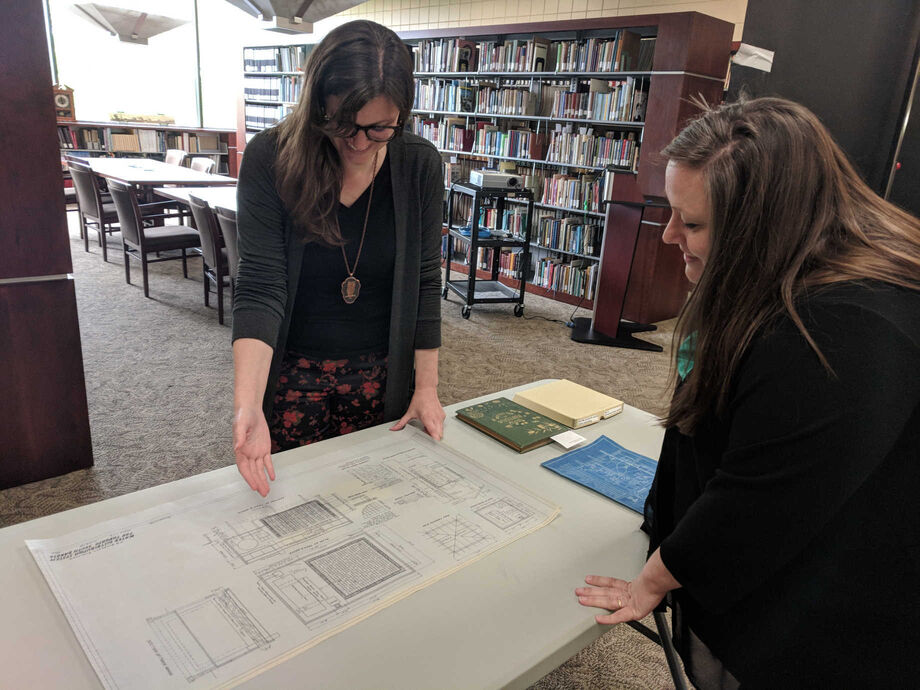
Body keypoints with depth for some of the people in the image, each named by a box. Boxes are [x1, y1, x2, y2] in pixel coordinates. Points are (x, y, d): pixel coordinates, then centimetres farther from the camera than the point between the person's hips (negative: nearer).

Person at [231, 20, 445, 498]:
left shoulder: (420, 165, -10)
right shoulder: (270, 159, -15)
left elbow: (424, 280, -5)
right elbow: (260, 285, -20)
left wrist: (426, 389, -5)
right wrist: (247, 405, -33)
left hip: (382, 375, 2)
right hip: (292, 373, -1)